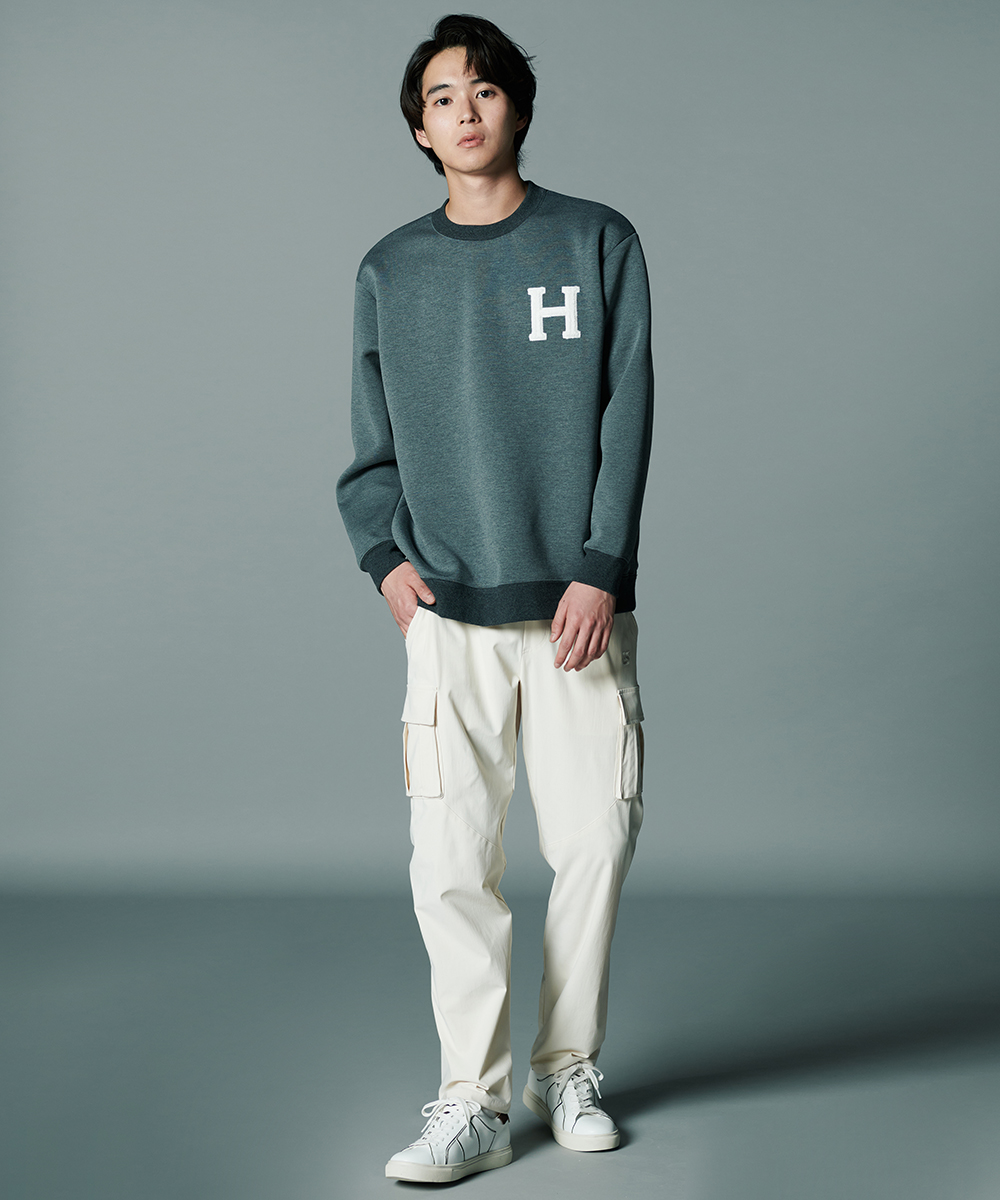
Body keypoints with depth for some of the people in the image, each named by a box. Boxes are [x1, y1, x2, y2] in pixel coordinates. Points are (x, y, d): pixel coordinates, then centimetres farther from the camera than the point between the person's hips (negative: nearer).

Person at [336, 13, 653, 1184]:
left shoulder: (598, 243, 6)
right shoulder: (391, 271, 11)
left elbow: (627, 416, 0)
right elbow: (374, 442, 11)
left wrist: (600, 568, -9)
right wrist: (384, 555, -6)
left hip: (579, 604, 0)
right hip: (447, 612, 1)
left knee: (594, 839, 2)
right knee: (452, 857, -4)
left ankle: (569, 1068, 20)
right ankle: (473, 1099, 5)